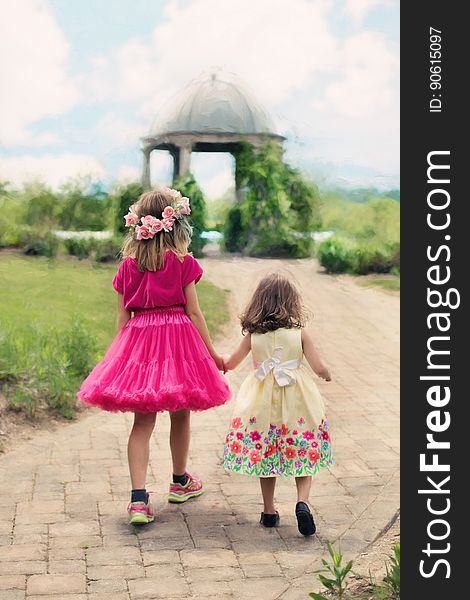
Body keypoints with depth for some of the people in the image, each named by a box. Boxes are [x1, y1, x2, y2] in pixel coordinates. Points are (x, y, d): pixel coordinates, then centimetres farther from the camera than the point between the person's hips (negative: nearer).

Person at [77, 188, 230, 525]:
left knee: (143, 421, 3)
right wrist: (212, 353, 3)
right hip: (178, 338, -2)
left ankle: (139, 499, -8)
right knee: (180, 415, 16)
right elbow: (194, 312, -4)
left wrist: (119, 354, 16)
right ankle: (180, 482, 35)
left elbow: (122, 316, 5)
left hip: (138, 339, 2)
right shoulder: (183, 262, -5)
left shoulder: (128, 265, 3)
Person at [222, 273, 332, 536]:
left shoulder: (253, 335, 0)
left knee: (265, 454, 14)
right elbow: (319, 368, -6)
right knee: (304, 455, 9)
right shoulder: (300, 333, -6)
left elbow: (231, 363, 15)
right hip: (296, 401, -2)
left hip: (263, 402, 2)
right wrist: (327, 374, 18)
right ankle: (302, 501, -13)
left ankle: (269, 511, 19)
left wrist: (222, 360, 38)